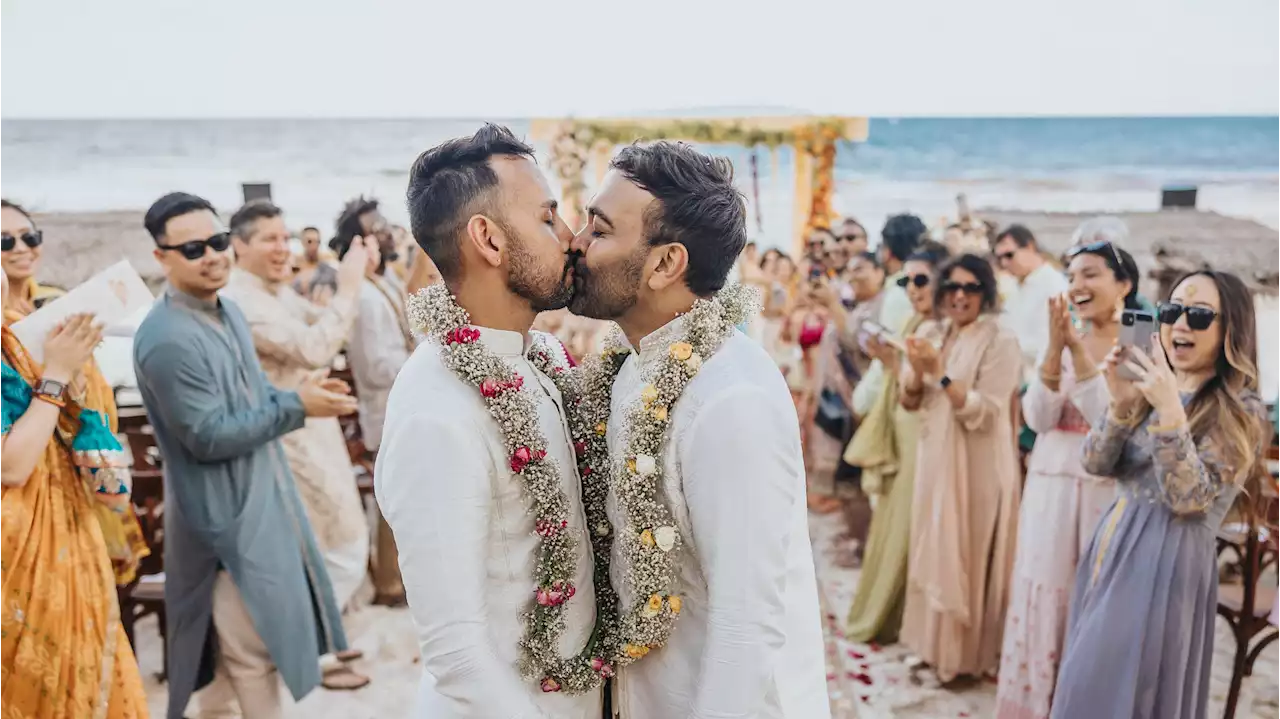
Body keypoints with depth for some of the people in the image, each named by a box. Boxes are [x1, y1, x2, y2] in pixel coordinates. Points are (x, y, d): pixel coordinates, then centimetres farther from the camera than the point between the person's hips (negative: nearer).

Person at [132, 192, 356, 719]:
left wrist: (300, 393, -1)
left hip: (264, 491, 10)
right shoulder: (166, 340, -24)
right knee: (254, 646, 5)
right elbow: (208, 437, -24)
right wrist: (296, 407, -21)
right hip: (226, 510, -9)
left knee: (278, 622, 24)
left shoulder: (227, 309, 6)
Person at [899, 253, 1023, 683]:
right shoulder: (930, 335, 7)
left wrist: (942, 374, -26)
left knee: (970, 555, 2)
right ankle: (936, 642, 29)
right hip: (935, 459, 6)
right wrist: (917, 372, -13)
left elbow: (984, 414, -19)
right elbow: (910, 403, 7)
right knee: (935, 551, 15)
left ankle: (969, 653, 17)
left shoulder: (1000, 342, -12)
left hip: (978, 466, -6)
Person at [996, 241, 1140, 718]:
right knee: (1043, 598, 9)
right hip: (1051, 488, 4)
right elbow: (1038, 418, -4)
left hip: (1108, 492, -3)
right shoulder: (1062, 339, 5)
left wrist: (1079, 351, -23)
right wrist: (1055, 350, -17)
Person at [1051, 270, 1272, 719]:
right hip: (1112, 545, 6)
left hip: (1168, 561, -6)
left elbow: (1189, 499, -17)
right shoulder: (1148, 388, 10)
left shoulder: (1242, 412, -8)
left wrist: (1169, 411, -25)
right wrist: (1121, 404, -16)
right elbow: (1095, 464, 1)